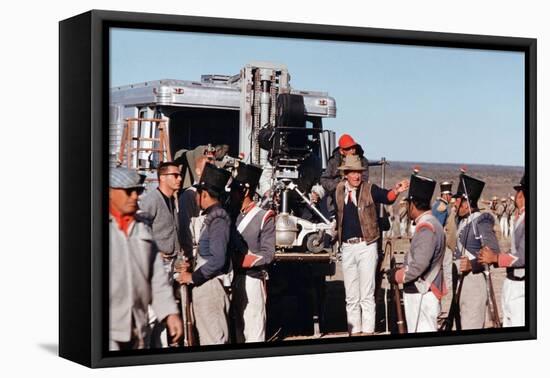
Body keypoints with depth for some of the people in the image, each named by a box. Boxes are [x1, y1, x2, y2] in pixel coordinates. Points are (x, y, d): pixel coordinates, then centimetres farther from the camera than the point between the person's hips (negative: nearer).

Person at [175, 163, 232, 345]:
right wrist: (192, 268, 8)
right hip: (204, 286, 10)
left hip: (211, 287, -10)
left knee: (214, 336, -3)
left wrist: (193, 277, -14)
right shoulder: (212, 217, 12)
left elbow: (218, 260, -22)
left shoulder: (218, 219, -17)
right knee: (206, 333, 16)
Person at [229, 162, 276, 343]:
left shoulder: (264, 217, -6)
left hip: (252, 280, -6)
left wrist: (239, 261, -14)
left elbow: (267, 255, -10)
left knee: (254, 333, -3)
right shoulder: (233, 216, 10)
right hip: (234, 280, 6)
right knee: (237, 330, 11)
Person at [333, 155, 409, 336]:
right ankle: (354, 331, 16)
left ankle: (368, 331, -1)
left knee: (367, 295, -3)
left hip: (366, 246, -4)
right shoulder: (338, 191, 7)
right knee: (351, 296, 10)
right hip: (347, 247, 4)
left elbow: (386, 197, -21)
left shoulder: (370, 189, -3)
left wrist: (395, 191, -39)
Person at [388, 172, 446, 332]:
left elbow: (420, 265, -26)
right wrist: (401, 270, 8)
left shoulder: (426, 228, -19)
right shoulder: (432, 224, 12)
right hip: (421, 292, 10)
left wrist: (398, 276, -11)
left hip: (421, 295, -10)